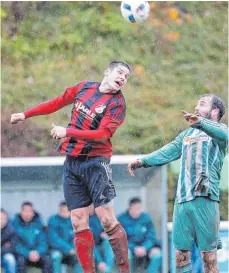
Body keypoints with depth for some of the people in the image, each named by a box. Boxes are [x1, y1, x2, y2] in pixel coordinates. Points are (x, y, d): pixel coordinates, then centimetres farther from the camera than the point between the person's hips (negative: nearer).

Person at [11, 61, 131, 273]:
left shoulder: (117, 103, -7)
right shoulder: (84, 87, 9)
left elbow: (102, 134, -19)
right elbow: (57, 103, 22)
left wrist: (67, 132, -20)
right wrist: (25, 114, 26)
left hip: (95, 162, -5)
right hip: (72, 162, 5)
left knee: (107, 220, -14)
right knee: (79, 224, 0)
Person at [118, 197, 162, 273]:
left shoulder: (146, 217, -2)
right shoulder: (122, 219, -10)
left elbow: (151, 236, -4)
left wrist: (144, 248, -24)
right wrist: (134, 249, -26)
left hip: (144, 246, 2)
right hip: (129, 247, -2)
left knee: (157, 253, -26)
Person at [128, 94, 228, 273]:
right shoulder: (188, 134, 26)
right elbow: (168, 152, 15)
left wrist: (200, 122, -37)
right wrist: (143, 161, -3)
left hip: (205, 197, -6)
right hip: (182, 198, 6)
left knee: (208, 251, -7)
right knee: (181, 251, 3)